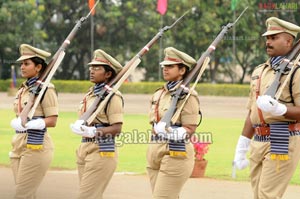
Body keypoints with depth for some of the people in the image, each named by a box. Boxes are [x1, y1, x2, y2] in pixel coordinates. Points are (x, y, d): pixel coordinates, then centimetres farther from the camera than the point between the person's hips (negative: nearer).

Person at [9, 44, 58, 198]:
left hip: (36, 145, -8)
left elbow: (52, 120, -14)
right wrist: (16, 122, 4)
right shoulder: (23, 89, 15)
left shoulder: (46, 88, -10)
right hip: (19, 144, 8)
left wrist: (34, 124, -27)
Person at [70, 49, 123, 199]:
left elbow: (117, 128, -16)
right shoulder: (90, 94, 15)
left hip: (102, 151, -9)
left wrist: (93, 131, -28)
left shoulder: (113, 96, -10)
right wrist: (79, 126, -2)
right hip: (85, 149, 9)